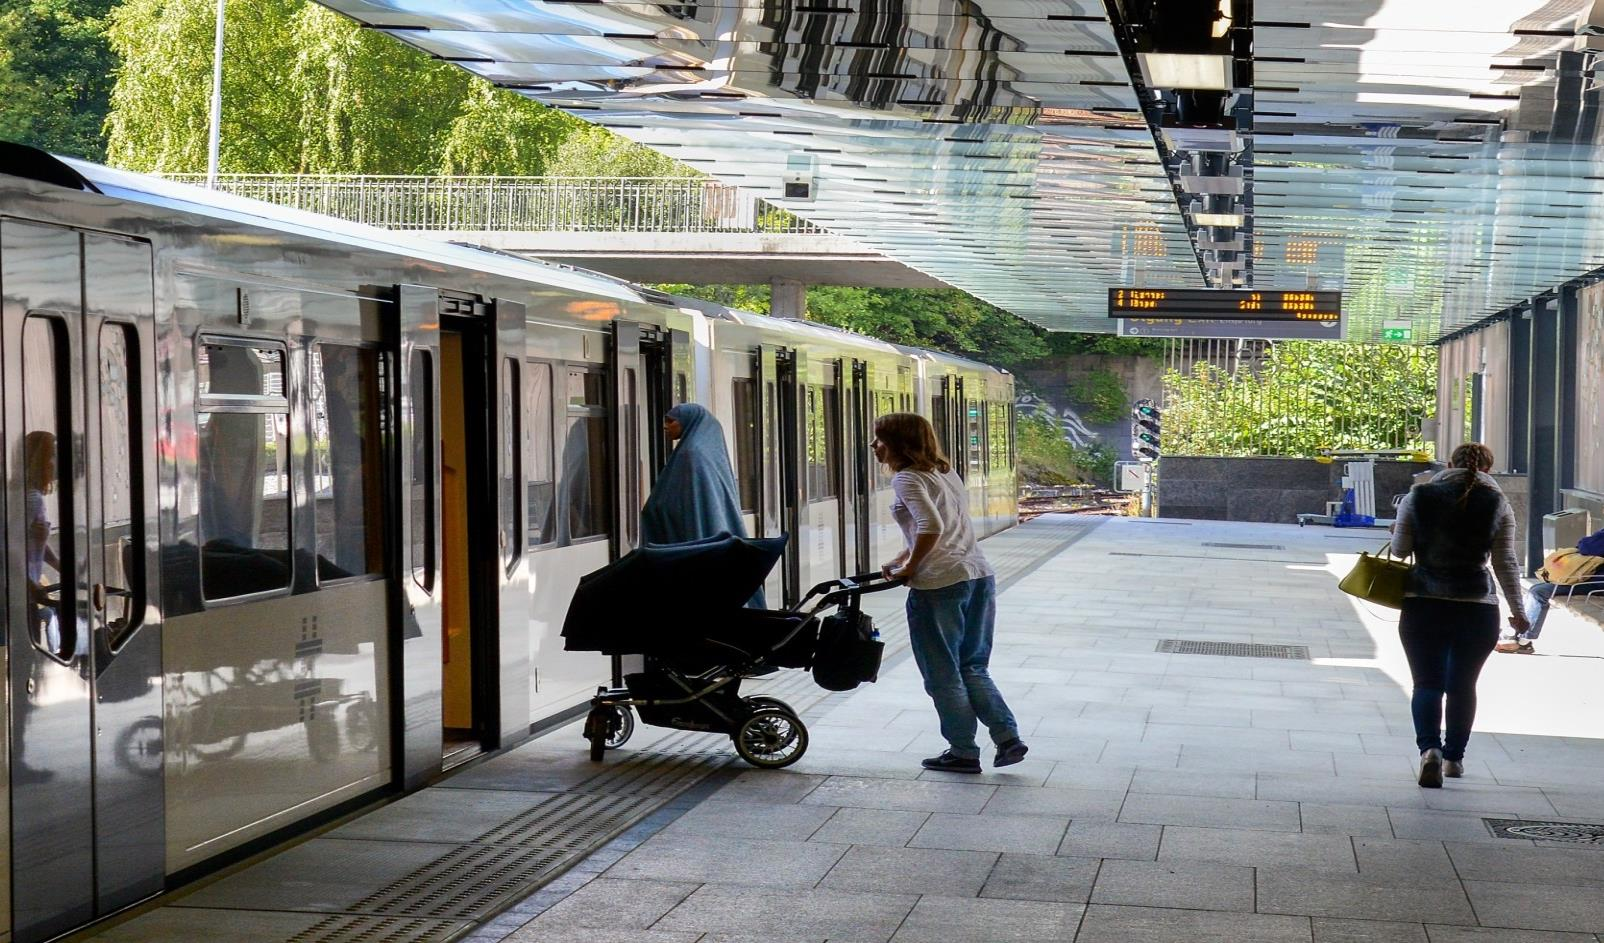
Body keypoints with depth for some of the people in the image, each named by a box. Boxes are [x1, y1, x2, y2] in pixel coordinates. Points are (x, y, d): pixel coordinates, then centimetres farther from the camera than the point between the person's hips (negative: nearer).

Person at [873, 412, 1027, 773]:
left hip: (939, 584, -8)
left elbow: (931, 527, -21)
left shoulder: (907, 478, -8)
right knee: (973, 667, 17)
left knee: (942, 674, 6)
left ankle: (963, 752, 11)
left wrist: (910, 568, -9)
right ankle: (1008, 737, 8)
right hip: (980, 575, 8)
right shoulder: (945, 472, 18)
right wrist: (902, 559, 20)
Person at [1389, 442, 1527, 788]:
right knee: (1462, 685, 17)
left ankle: (1430, 748, -19)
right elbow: (1506, 563, 0)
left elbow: (1400, 549, 2)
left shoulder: (1418, 497, -1)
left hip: (1423, 605, -1)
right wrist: (1517, 612, 8)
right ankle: (1454, 757, 24)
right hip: (1477, 609, 1)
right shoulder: (1497, 504, -1)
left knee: (1427, 683, 4)